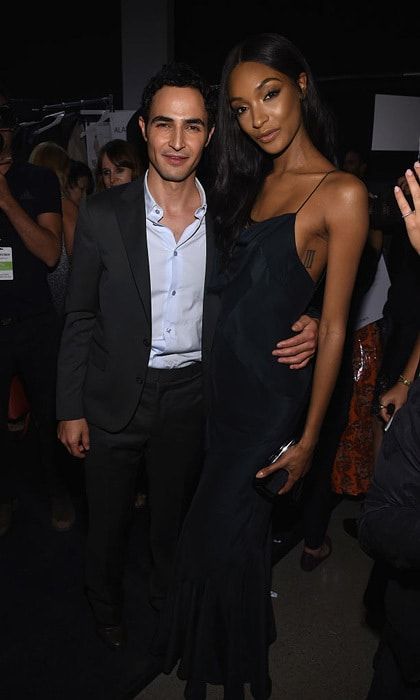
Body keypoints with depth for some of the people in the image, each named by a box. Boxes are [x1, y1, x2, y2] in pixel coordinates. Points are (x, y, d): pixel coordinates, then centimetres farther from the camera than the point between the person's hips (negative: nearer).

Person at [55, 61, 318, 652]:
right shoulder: (102, 215, -13)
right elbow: (80, 319, -6)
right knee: (108, 518, 19)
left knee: (175, 511, 23)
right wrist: (71, 409, -4)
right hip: (116, 397, -1)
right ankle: (106, 605, 50)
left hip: (190, 396, 2)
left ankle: (168, 598, 52)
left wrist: (303, 330, -19)